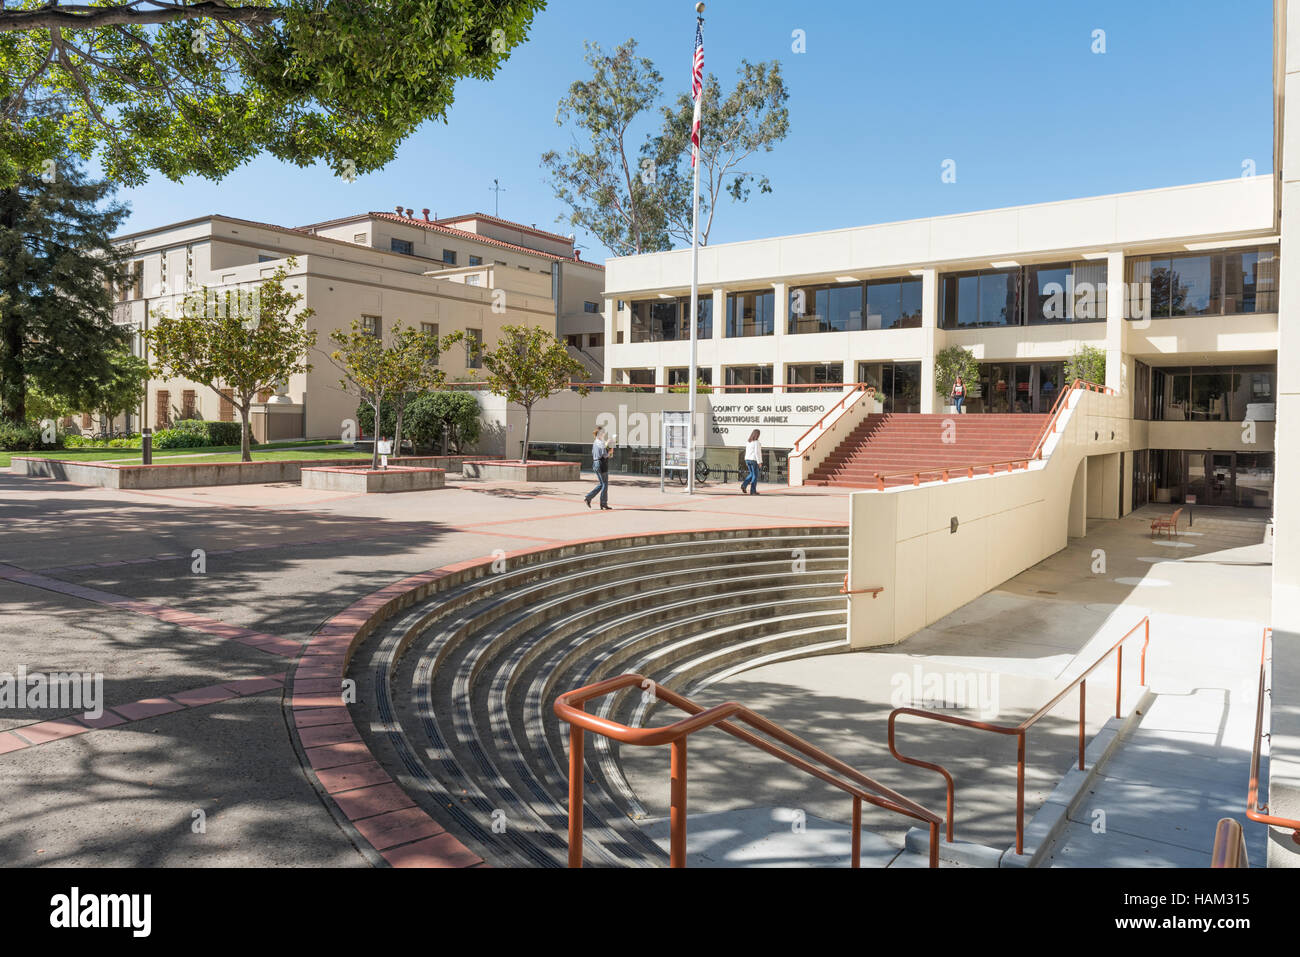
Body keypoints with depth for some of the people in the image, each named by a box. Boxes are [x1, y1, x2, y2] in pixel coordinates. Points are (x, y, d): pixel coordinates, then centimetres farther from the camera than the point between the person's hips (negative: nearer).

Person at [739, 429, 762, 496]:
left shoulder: (748, 442, 9)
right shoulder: (756, 442, -15)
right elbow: (757, 453, -19)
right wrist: (759, 462, -15)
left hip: (747, 459, 7)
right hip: (754, 460, -7)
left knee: (751, 474, 19)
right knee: (755, 475, 3)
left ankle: (743, 485, 1)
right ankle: (752, 491, 4)